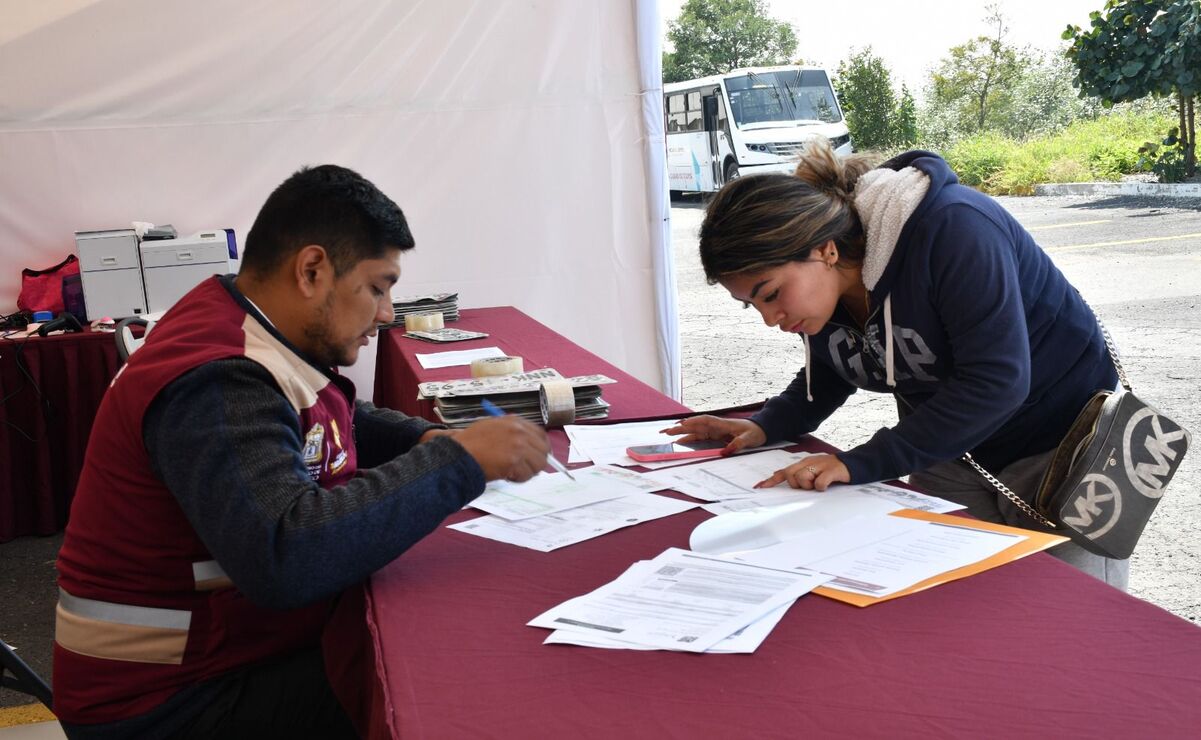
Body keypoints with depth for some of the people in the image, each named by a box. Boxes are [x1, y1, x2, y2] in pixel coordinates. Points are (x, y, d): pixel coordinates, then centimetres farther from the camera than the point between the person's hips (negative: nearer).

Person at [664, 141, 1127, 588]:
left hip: (1066, 443, -6)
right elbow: (831, 372, 12)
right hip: (954, 458, 6)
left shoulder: (952, 229, -31)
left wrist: (860, 463, -35)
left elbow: (997, 381, -34)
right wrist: (764, 428, -7)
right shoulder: (818, 284, -8)